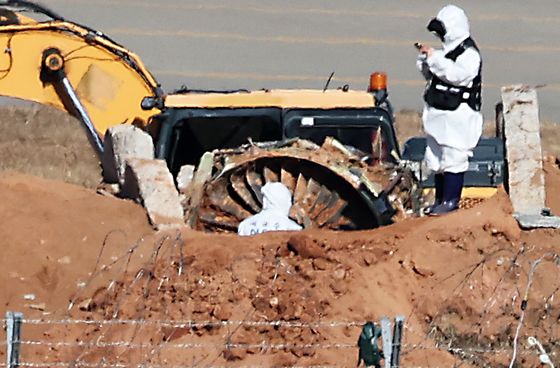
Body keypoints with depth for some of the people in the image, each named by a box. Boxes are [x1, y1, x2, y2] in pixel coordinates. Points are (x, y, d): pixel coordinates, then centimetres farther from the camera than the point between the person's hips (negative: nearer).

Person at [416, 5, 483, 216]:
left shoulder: (469, 53, -12)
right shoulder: (447, 51, 16)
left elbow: (459, 75, -28)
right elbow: (431, 75, 23)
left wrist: (434, 58, -24)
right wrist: (425, 59, 3)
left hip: (458, 117, -10)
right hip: (439, 116, 10)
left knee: (453, 158, -10)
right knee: (437, 159, 13)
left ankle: (451, 201, -8)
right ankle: (440, 199, 21)